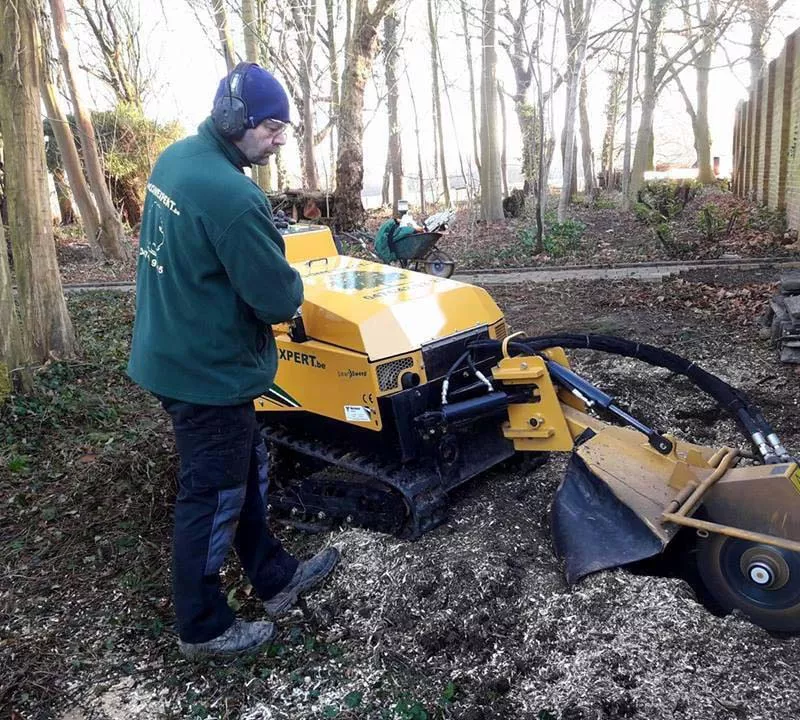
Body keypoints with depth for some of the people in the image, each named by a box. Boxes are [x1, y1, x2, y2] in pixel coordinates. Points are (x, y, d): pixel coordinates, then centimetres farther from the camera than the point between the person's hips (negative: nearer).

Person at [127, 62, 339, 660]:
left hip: (169, 352, 9)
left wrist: (261, 291, 7)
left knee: (247, 470, 22)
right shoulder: (233, 196, -27)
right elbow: (279, 299, -25)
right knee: (214, 497, 8)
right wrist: (293, 284, -1)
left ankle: (275, 577, 40)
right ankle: (204, 628, 29)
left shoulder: (175, 158, 3)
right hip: (208, 370, -9)